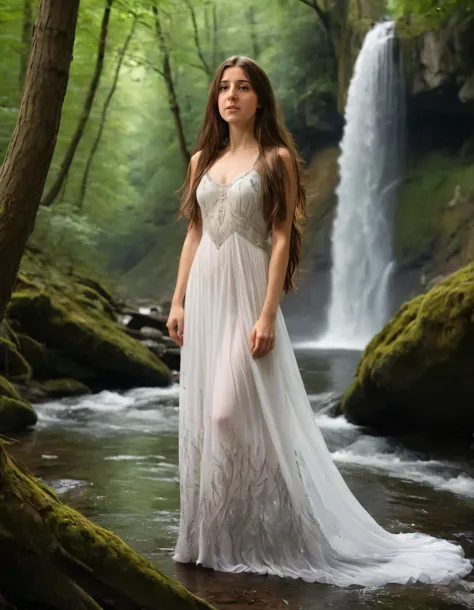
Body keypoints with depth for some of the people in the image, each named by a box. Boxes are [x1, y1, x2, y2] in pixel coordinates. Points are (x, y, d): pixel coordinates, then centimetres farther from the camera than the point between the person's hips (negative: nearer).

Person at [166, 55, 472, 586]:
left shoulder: (277, 159, -3)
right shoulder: (203, 160, 13)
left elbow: (281, 239, -9)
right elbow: (193, 235, 15)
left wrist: (267, 315, -17)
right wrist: (178, 302, 9)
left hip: (246, 295, -6)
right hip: (204, 293, 6)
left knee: (232, 413, -13)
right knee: (201, 416, 7)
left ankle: (252, 536, 1)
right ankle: (208, 533, 18)